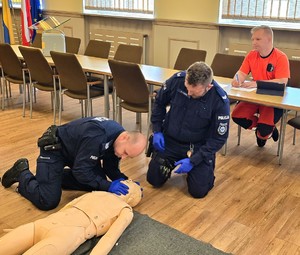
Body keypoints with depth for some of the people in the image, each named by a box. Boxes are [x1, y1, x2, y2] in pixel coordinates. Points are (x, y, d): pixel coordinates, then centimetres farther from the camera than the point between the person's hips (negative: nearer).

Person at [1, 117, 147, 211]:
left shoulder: (118, 137, -11)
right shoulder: (96, 136, -38)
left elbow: (110, 167, 0)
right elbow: (81, 170, -32)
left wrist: (125, 181, -16)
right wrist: (108, 186, -32)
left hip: (76, 152, 9)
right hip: (54, 148, -9)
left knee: (98, 183, 8)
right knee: (47, 202, -14)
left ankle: (56, 176, 19)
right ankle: (22, 172, 11)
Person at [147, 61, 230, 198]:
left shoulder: (220, 101, -25)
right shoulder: (177, 80, -19)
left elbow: (219, 138, -15)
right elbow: (159, 102, 2)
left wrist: (193, 161, -19)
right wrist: (157, 130, -4)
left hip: (198, 147, -2)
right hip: (169, 141, 3)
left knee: (198, 191, -8)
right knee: (154, 180, 3)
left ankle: (207, 165, 23)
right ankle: (171, 163, 33)